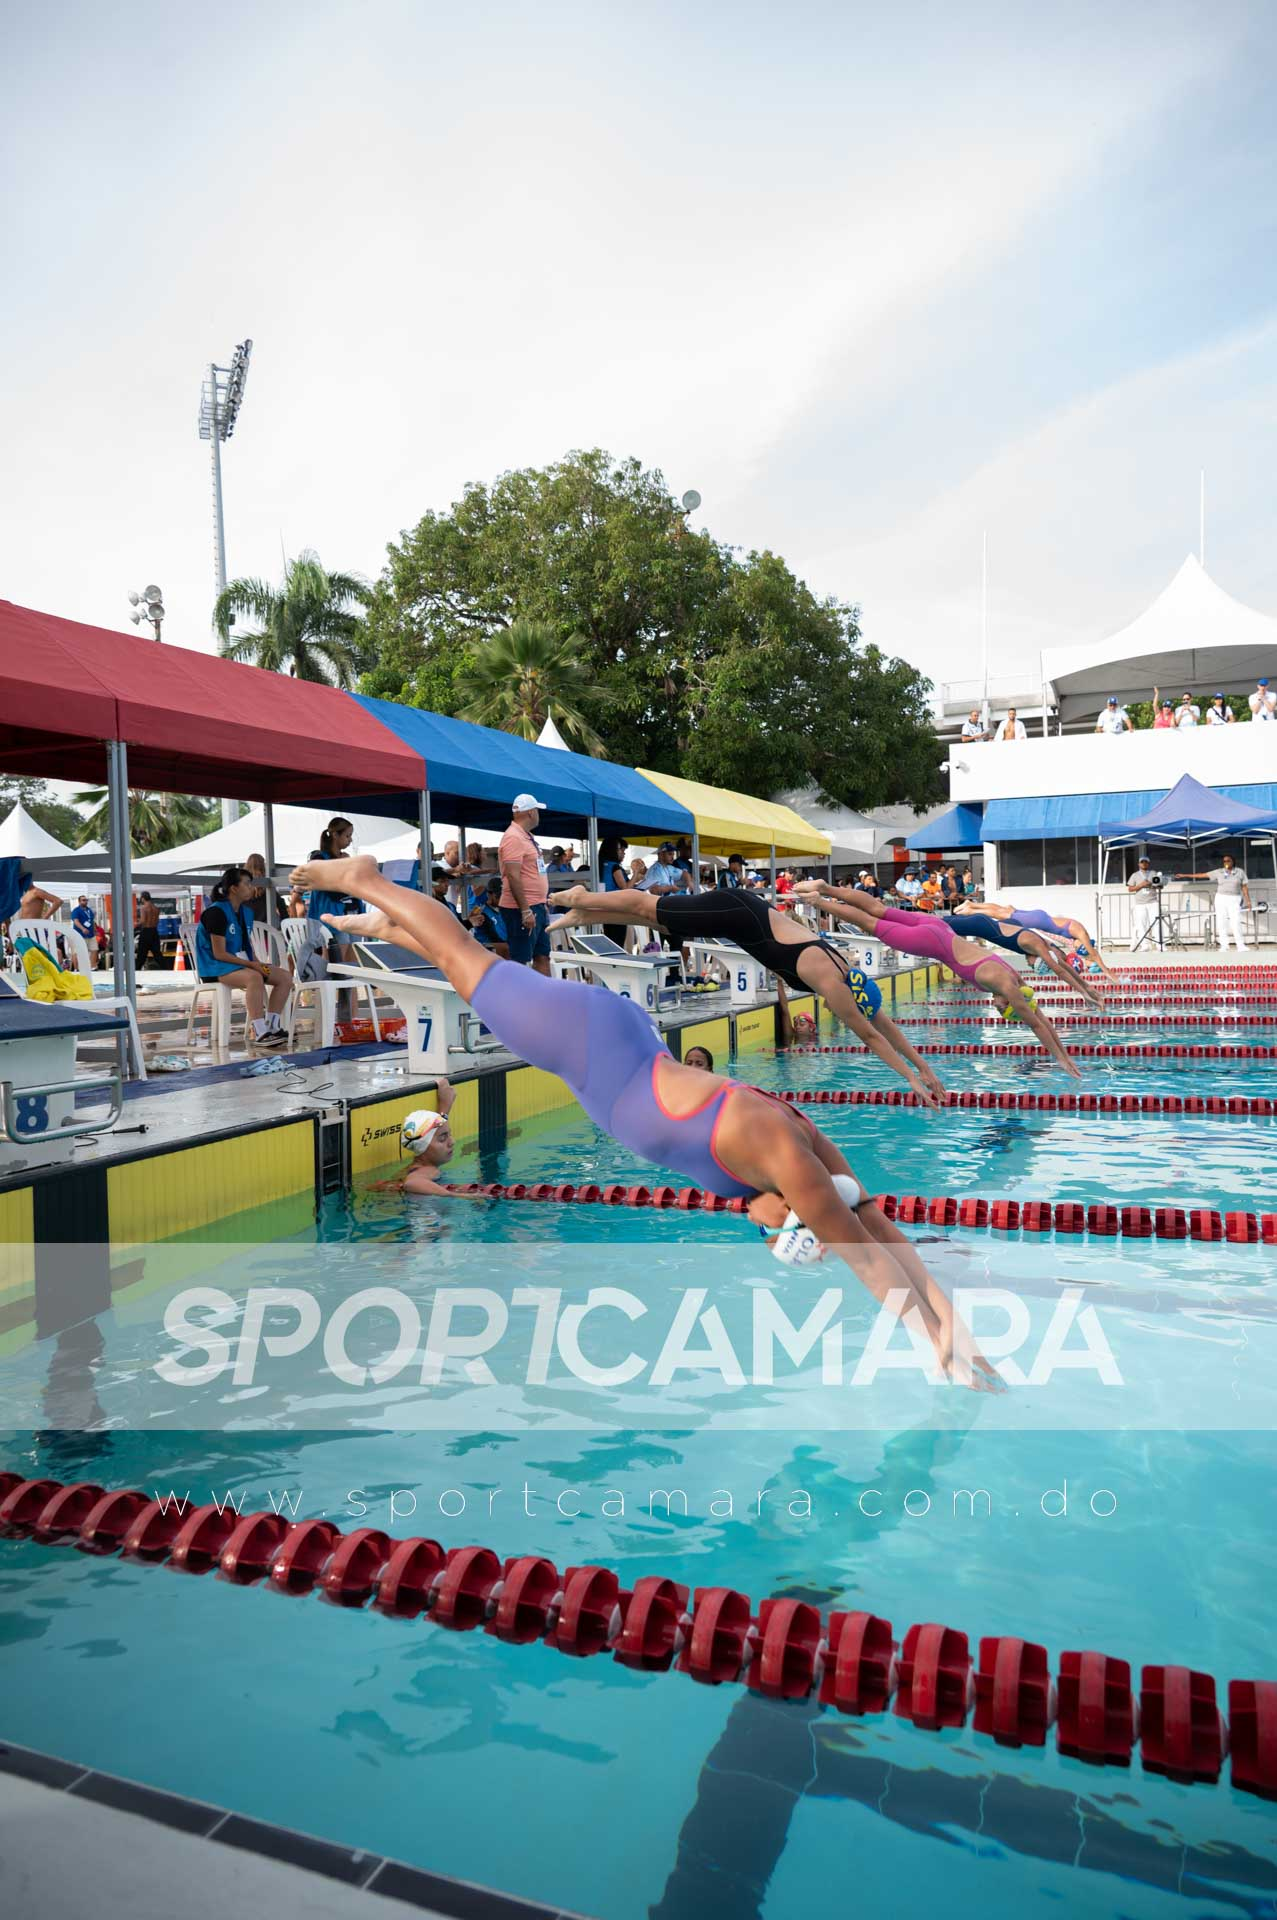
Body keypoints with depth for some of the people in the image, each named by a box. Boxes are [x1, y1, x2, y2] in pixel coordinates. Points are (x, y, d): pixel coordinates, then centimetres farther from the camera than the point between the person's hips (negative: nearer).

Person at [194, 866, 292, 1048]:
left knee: (286, 977, -6)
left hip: (243, 963, 9)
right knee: (254, 978, -38)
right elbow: (219, 954, -18)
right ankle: (259, 1033, -38)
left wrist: (257, 963, -5)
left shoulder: (245, 913, 14)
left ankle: (271, 1027, -6)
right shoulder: (216, 912, -13)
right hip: (216, 967, -9)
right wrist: (251, 964, -22)